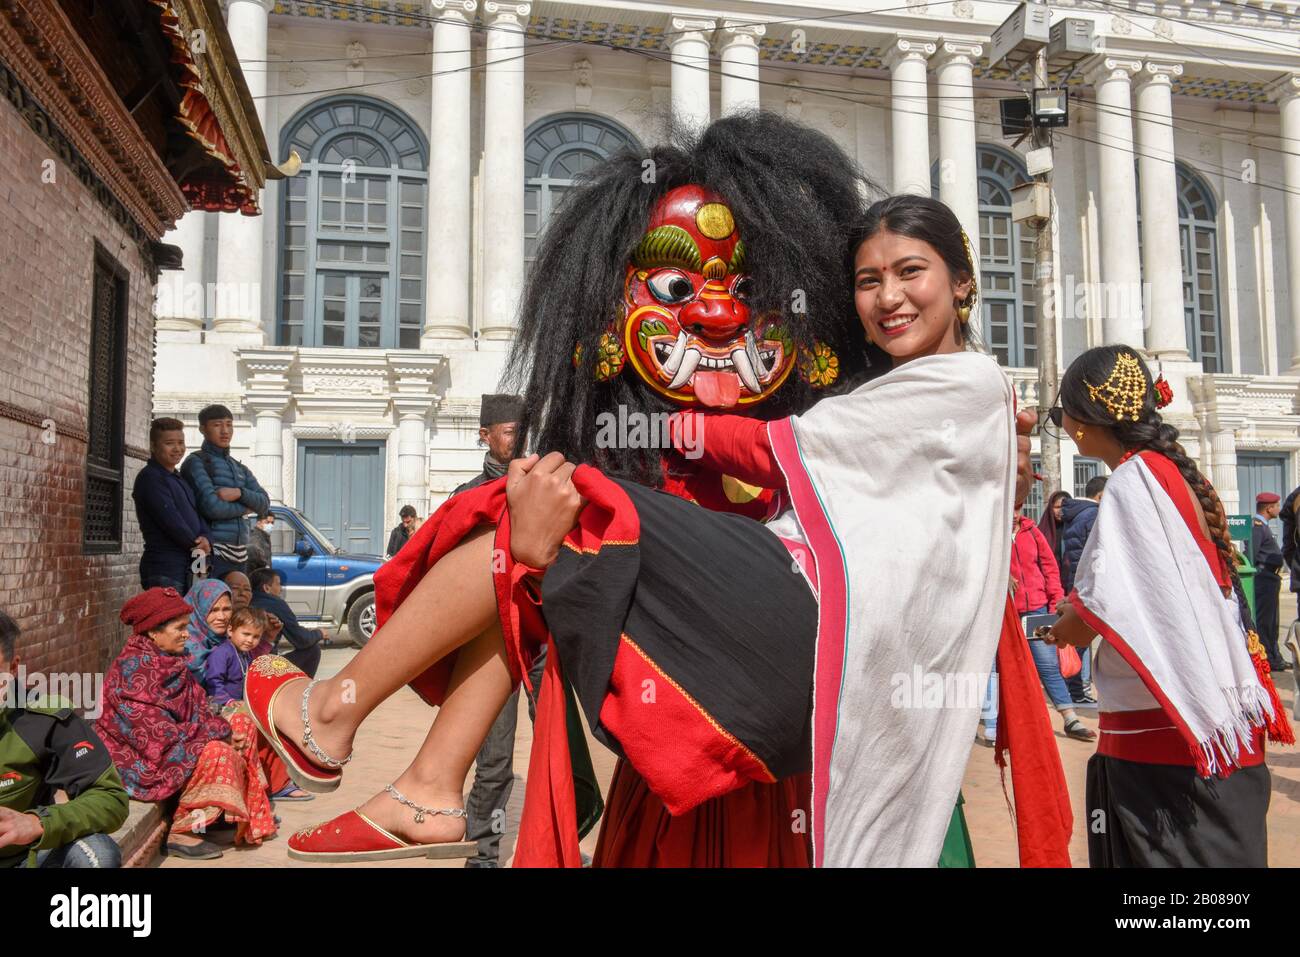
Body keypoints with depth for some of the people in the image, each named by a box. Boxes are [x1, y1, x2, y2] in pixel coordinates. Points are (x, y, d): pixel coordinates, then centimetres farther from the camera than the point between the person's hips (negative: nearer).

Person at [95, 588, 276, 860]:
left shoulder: (171, 663, 5)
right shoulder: (132, 670, -22)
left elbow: (197, 713, 6)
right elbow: (159, 736, -27)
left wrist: (224, 729, -15)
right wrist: (221, 732, -20)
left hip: (174, 747, 9)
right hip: (142, 764, -9)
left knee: (242, 726, 1)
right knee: (217, 752, -27)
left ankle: (249, 818, 5)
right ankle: (180, 833, -12)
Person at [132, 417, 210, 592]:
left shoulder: (179, 479, 20)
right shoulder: (150, 477, -8)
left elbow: (198, 513, 14)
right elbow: (170, 520, -16)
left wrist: (205, 539, -7)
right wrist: (196, 545, -5)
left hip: (185, 569, 9)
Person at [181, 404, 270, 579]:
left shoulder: (240, 468, 21)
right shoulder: (196, 463, -1)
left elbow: (264, 504, 8)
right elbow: (212, 507, -14)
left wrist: (239, 493, -9)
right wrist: (245, 508, 1)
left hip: (240, 553, 7)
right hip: (212, 551, -7)